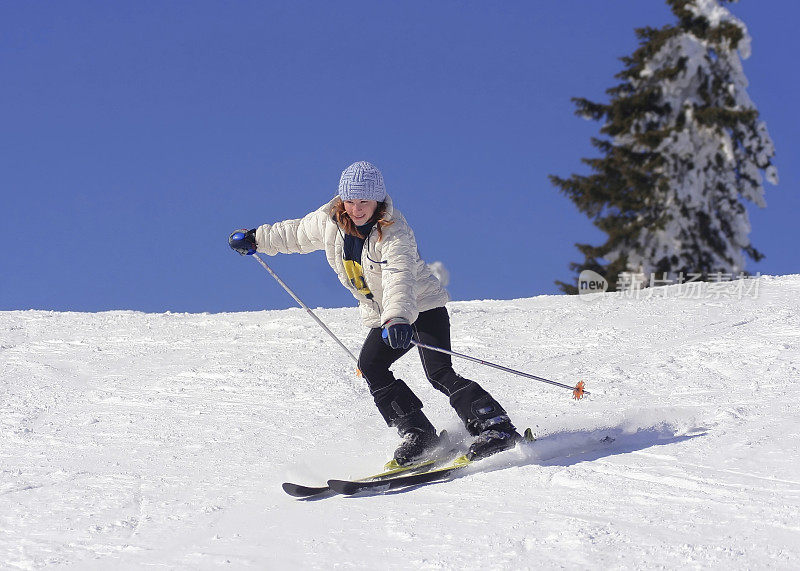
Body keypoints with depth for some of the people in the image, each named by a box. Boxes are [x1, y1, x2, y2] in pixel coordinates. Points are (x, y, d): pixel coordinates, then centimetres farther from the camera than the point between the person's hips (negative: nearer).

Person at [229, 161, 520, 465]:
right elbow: (297, 234, 17)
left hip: (423, 306, -7)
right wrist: (257, 238, 26)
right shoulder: (328, 222, -6)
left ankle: (495, 427, -23)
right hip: (383, 317, 7)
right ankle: (419, 435, -18)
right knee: (370, 366, -18)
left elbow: (401, 279, -43)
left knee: (439, 372, -24)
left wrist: (398, 320, -59)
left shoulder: (395, 233, -27)